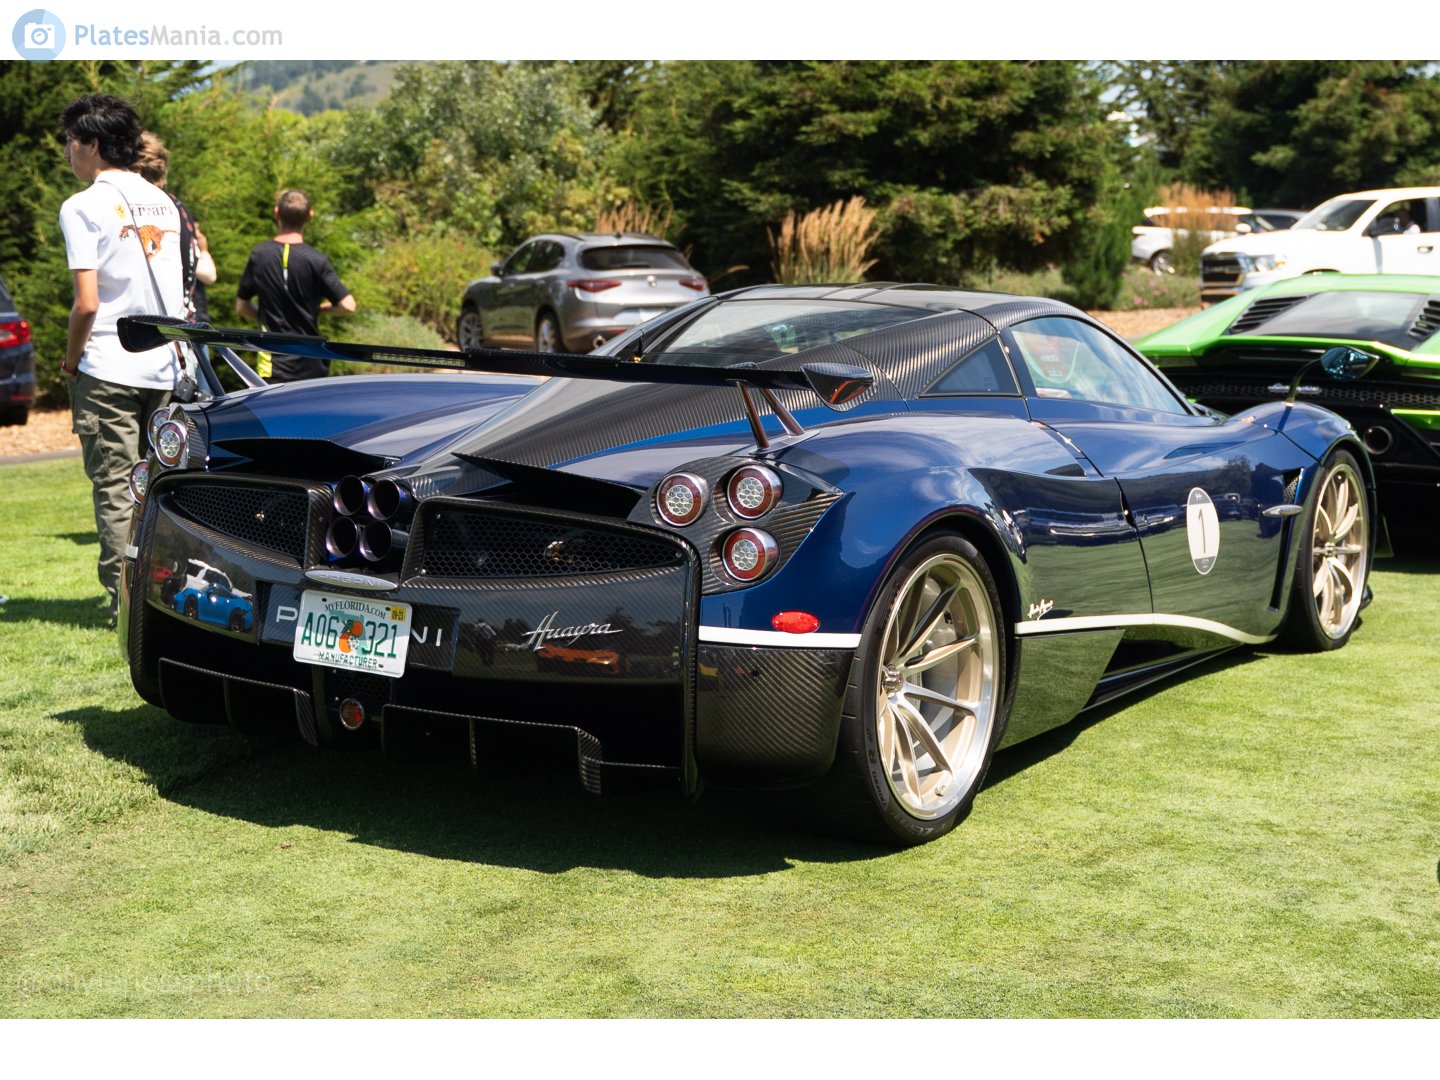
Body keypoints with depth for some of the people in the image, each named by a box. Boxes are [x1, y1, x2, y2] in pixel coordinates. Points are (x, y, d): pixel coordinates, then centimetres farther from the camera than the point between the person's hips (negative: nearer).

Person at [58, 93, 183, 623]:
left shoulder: (83, 206, -9)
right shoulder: (163, 202, 11)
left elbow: (87, 303, -15)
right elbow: (193, 280, 14)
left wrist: (71, 359, 0)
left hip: (108, 369, -6)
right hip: (166, 367, 6)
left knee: (114, 487, -1)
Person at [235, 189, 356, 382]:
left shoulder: (259, 255, -2)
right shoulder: (315, 260, -10)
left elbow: (241, 307, 6)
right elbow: (347, 305, -12)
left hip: (274, 364, 0)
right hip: (312, 364, 0)